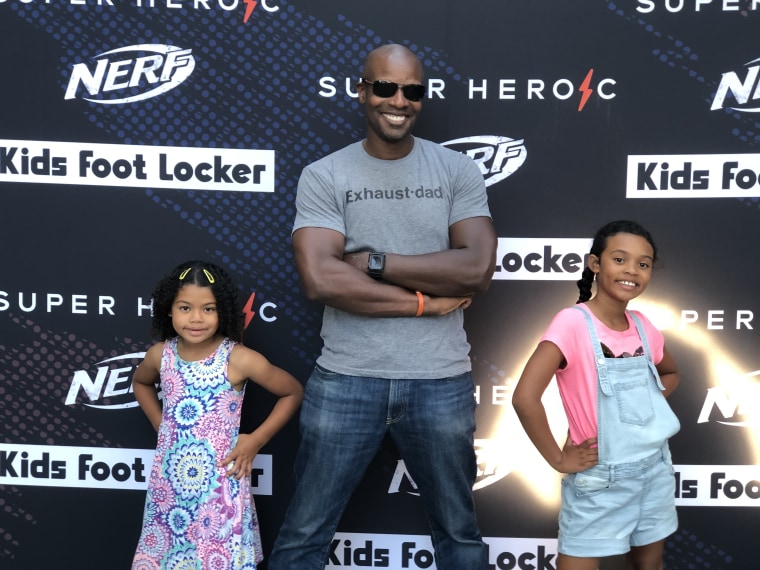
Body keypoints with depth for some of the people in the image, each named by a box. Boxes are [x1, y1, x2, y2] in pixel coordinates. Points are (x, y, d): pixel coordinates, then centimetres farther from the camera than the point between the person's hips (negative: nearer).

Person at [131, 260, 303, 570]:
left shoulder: (238, 359, -15)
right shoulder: (160, 354, -2)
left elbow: (292, 392, -4)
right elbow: (140, 383, 22)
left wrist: (256, 441, -7)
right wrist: (161, 425, 10)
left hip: (221, 486, -4)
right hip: (168, 484, 4)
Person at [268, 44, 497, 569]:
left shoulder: (458, 171, 2)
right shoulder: (323, 176, -1)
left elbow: (478, 268, -10)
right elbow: (320, 279, -15)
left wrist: (373, 261, -13)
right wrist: (425, 301, -13)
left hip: (441, 382, 1)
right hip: (346, 380, -1)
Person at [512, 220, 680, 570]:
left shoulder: (643, 326, 1)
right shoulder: (573, 322, -19)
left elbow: (670, 374, 22)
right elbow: (525, 397, -28)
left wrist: (646, 405, 3)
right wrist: (559, 460, -18)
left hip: (655, 472, 6)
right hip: (600, 482, -6)